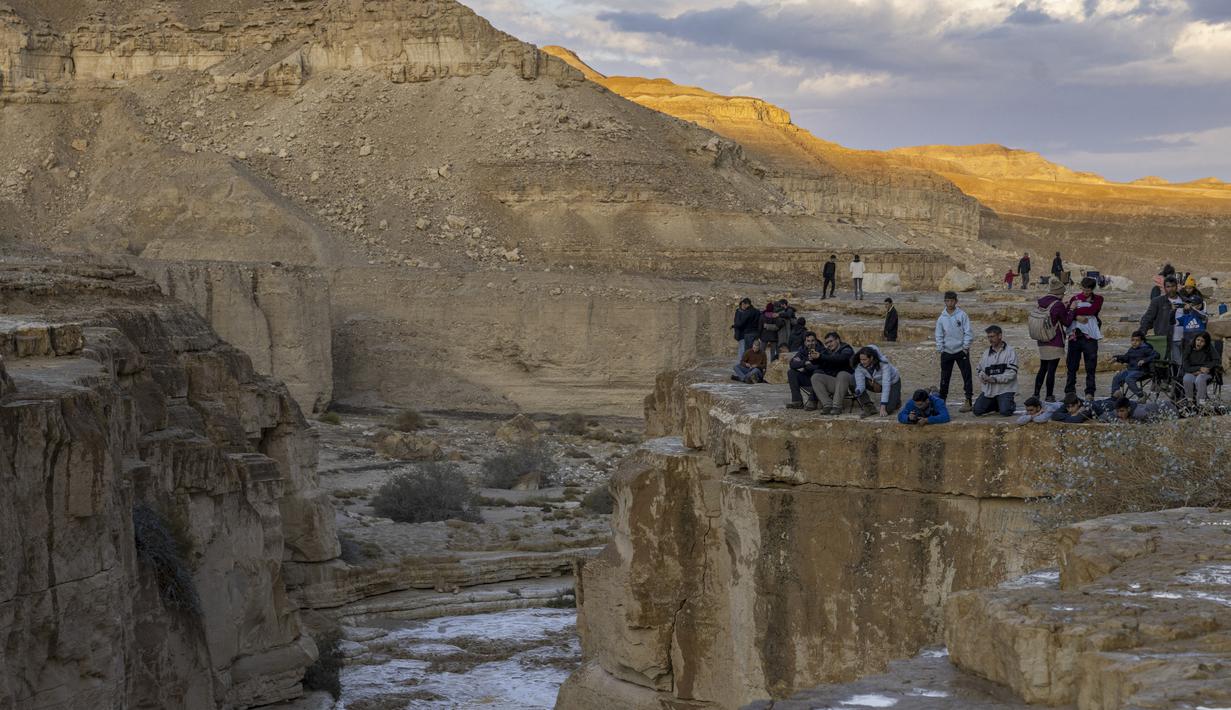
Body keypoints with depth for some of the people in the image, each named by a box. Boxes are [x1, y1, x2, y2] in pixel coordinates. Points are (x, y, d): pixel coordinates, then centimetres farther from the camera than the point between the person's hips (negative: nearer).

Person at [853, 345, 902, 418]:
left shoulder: (884, 364, -36)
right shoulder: (859, 366, -24)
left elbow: (886, 386, -39)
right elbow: (860, 385, -26)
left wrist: (882, 407, -43)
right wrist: (857, 392, -52)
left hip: (892, 383, -4)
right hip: (876, 384, 4)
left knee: (887, 409, -24)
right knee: (854, 382, -23)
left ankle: (895, 399, 11)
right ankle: (869, 409, -14)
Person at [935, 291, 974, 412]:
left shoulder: (962, 315, -4)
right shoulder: (941, 318, 4)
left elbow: (968, 332, -4)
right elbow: (939, 335, 8)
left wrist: (965, 347, -9)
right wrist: (940, 349, 0)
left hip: (961, 351, -3)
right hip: (947, 352, 3)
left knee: (967, 376, -5)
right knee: (944, 378, 9)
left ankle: (968, 401, -3)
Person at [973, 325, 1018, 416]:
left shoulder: (1010, 351, -5)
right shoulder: (987, 353, 13)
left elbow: (1012, 373, -13)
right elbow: (981, 369, 19)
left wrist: (994, 379, -20)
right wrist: (982, 376, -6)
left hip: (1005, 389, -5)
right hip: (988, 389, 5)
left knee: (1005, 412, -23)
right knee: (977, 410, -6)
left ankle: (1011, 404, 14)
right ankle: (997, 404, 21)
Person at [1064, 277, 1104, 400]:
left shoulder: (1098, 299, 7)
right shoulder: (1075, 298, 11)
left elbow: (1092, 310, -14)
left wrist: (1075, 309, -8)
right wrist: (1077, 317, -16)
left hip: (1090, 337, -1)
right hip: (1075, 336, 1)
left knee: (1091, 367, -2)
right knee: (1072, 366, 2)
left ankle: (1089, 393, 2)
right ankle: (1069, 392, 7)